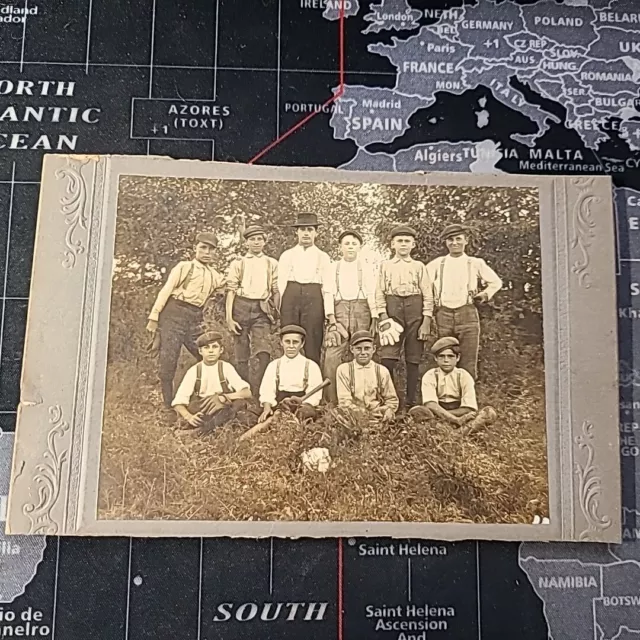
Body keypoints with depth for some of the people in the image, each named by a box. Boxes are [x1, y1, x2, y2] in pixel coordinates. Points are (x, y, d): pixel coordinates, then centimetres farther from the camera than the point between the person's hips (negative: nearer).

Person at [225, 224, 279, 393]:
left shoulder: (272, 263, 12)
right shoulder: (237, 263, 10)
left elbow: (276, 291, 12)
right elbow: (231, 290, 4)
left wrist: (276, 314, 4)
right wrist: (229, 317, -4)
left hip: (262, 309, 0)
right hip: (241, 307, 0)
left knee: (264, 353, -17)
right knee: (241, 357, 2)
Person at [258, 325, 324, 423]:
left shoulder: (311, 366, 8)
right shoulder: (273, 365, 14)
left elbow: (315, 394, -1)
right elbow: (267, 391, 3)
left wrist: (305, 406, -22)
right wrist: (267, 407, -18)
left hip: (302, 405, -1)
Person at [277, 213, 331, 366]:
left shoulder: (323, 257, 14)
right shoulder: (287, 255, 15)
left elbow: (327, 285, 10)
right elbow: (281, 282, 11)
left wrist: (327, 311, 1)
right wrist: (282, 306, 0)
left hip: (314, 297, 0)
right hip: (291, 296, 1)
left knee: (313, 344, -4)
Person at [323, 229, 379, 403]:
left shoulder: (366, 269, 13)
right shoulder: (333, 267, 14)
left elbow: (372, 295, 5)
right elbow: (328, 293, 5)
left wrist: (374, 320, -5)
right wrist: (332, 319, -7)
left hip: (361, 310, 0)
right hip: (339, 310, 0)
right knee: (332, 357, -12)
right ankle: (332, 401, -8)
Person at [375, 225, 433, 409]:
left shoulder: (419, 267, 12)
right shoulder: (385, 265, 13)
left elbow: (428, 295, 6)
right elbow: (380, 292, 7)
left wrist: (426, 321, -4)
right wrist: (383, 316, -6)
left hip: (415, 310, 1)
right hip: (392, 310, 0)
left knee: (413, 359, 2)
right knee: (387, 357, -10)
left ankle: (411, 400, 9)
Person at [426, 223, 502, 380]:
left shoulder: (476, 263, 11)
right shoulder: (437, 264, 11)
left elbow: (496, 282, 23)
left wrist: (485, 295, 12)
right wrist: (430, 301, 8)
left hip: (467, 314, -1)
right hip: (443, 315, 1)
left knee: (469, 363, -4)